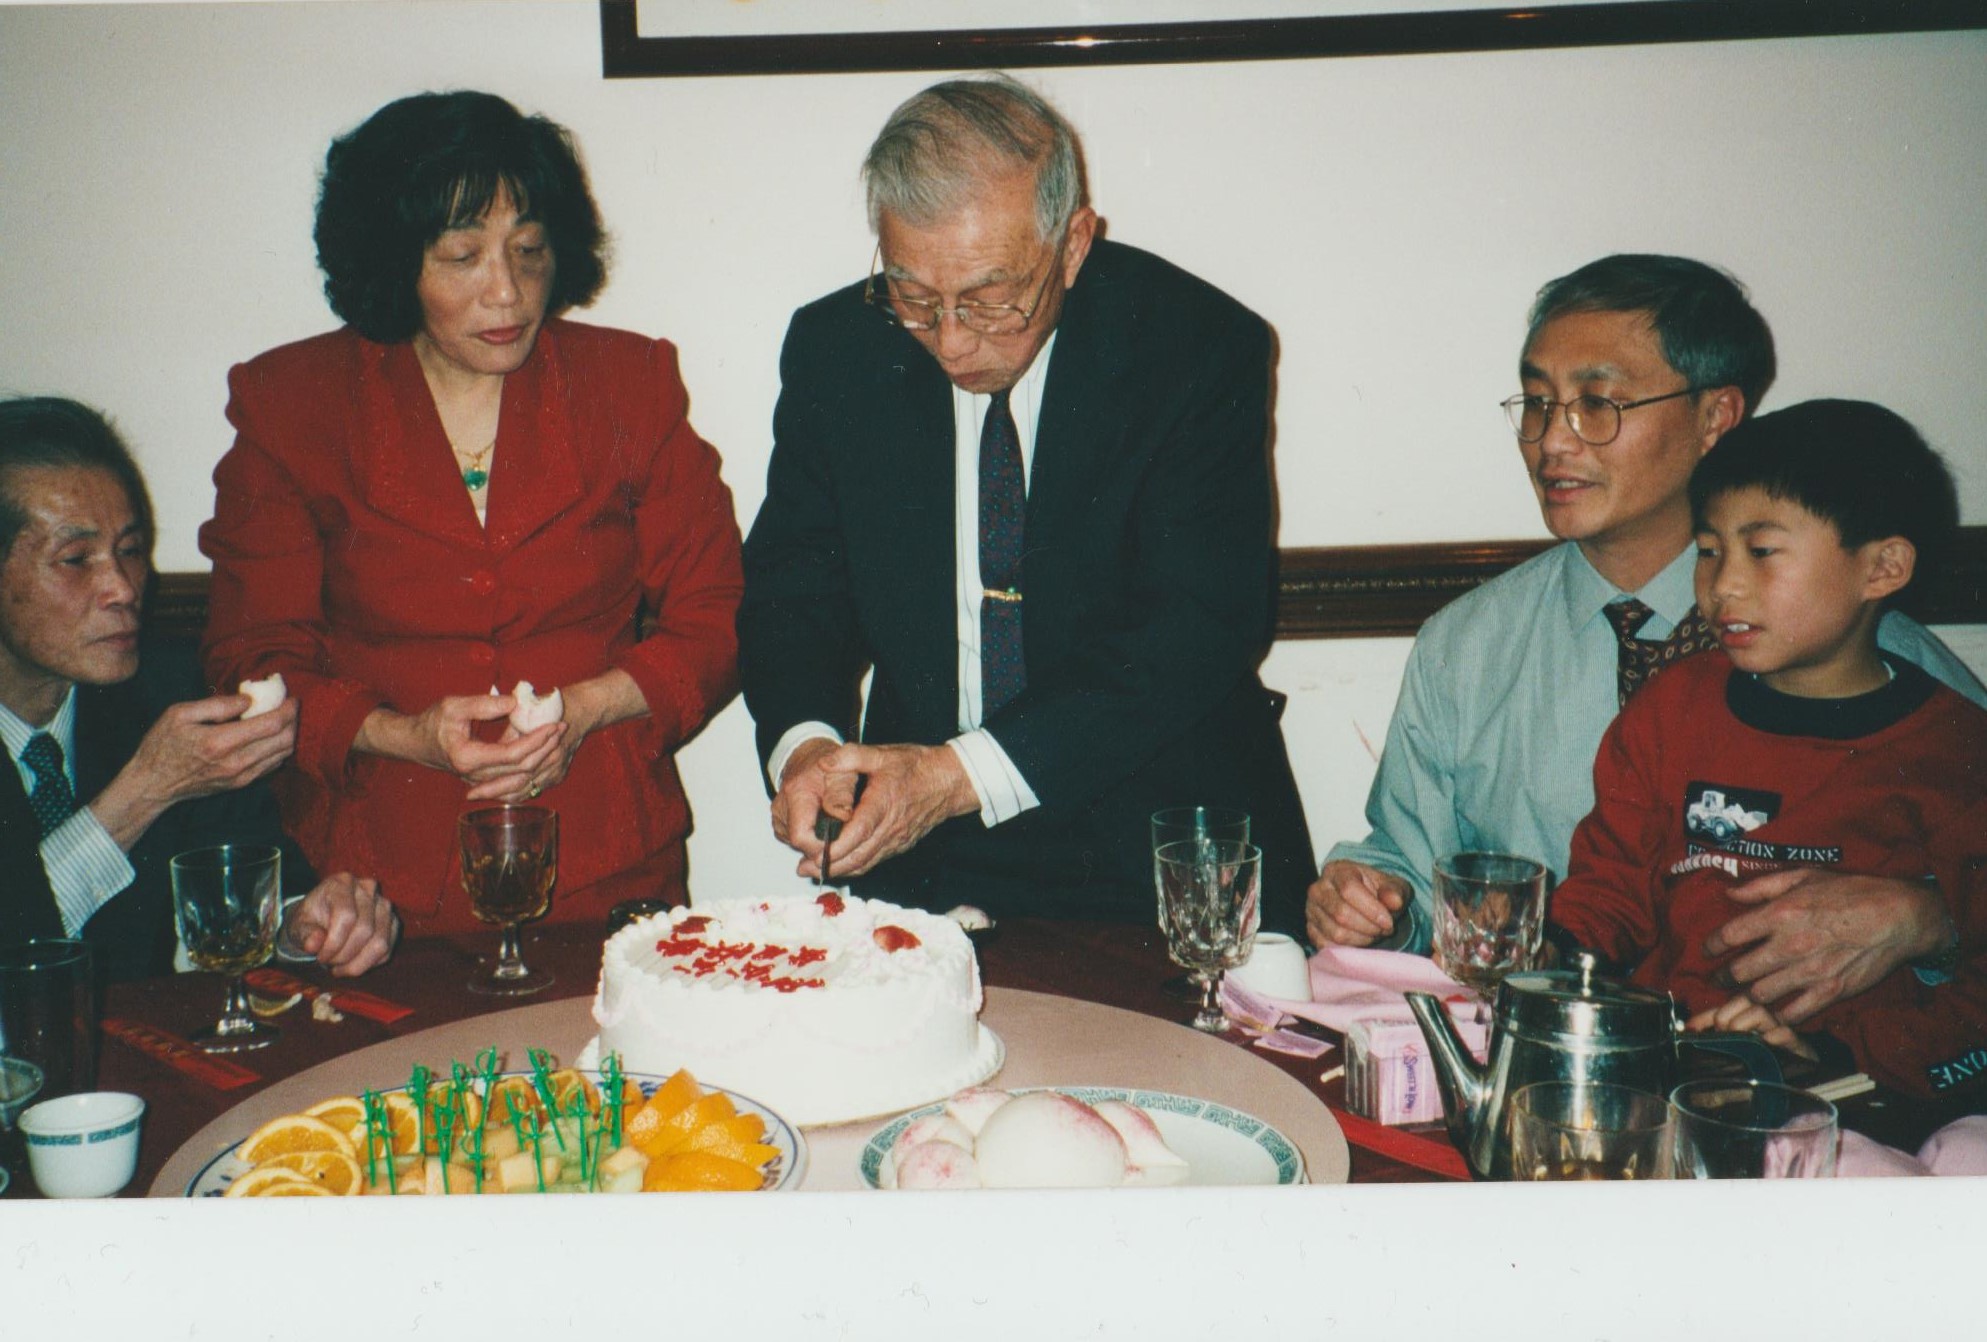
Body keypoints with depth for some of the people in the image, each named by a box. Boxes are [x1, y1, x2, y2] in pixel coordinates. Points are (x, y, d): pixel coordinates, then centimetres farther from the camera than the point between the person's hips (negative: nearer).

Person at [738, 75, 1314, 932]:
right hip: (918, 859, 2)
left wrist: (965, 772, -23)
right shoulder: (834, 348, 0)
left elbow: (1198, 626, -15)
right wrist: (803, 743, -17)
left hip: (1166, 857, -2)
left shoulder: (1200, 348, -10)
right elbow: (792, 583, 6)